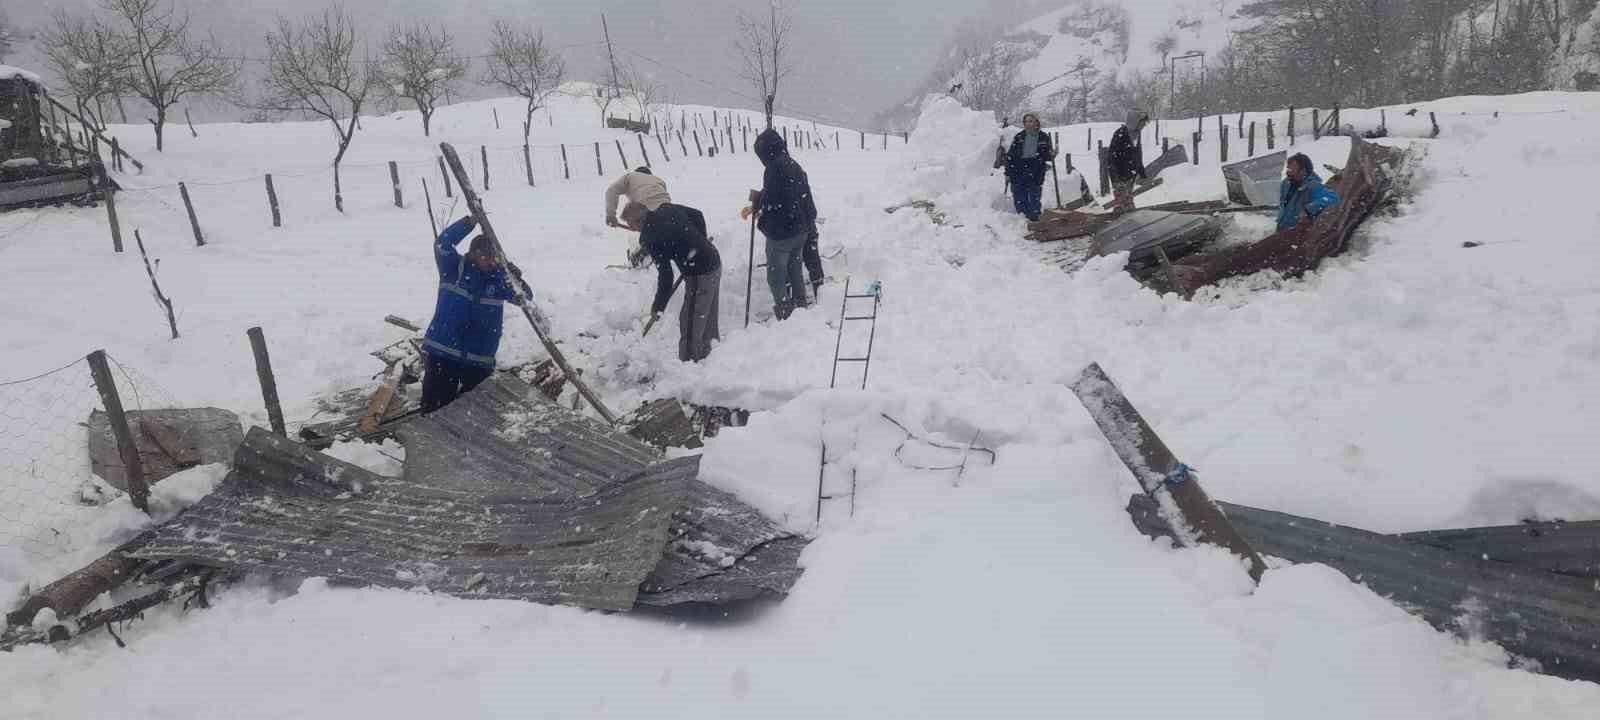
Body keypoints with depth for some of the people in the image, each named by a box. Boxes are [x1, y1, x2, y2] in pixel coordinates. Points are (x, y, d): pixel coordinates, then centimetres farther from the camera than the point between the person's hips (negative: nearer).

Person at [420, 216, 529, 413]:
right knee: (435, 407, 4)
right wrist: (470, 222, -27)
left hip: (479, 359, 2)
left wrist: (518, 281, -26)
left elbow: (524, 298, -3)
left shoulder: (499, 277, 4)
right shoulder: (454, 268, -1)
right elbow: (442, 244, -17)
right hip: (442, 352, -2)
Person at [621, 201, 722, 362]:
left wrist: (658, 306, -7)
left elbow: (665, 274, -18)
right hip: (715, 261, 9)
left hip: (699, 276, -9)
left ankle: (691, 360, 10)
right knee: (707, 314, 25)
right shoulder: (667, 209, 3)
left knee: (690, 322, 3)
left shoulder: (649, 238, -18)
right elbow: (697, 215, 17)